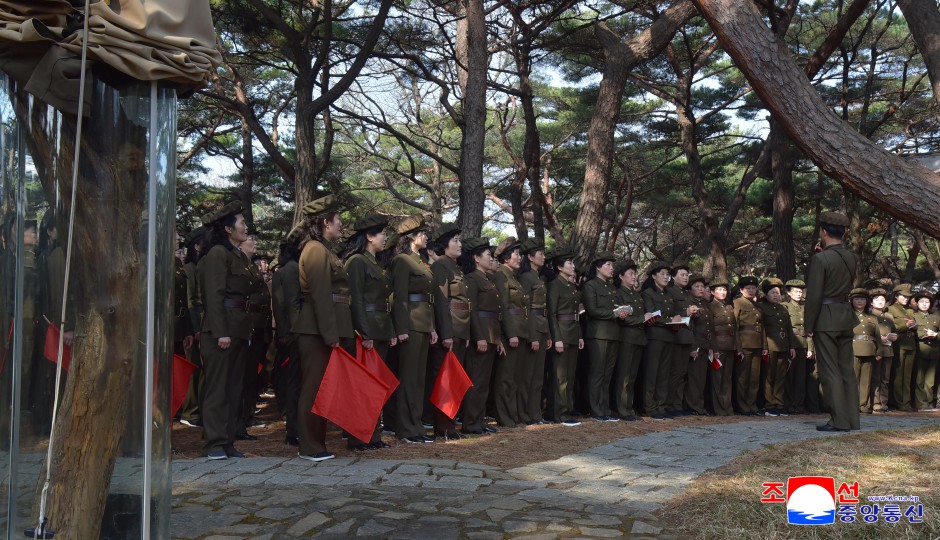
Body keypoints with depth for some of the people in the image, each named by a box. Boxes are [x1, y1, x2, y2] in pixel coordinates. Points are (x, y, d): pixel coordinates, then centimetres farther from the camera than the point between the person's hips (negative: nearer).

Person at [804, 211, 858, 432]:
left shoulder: (820, 259, -14)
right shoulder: (852, 258, 6)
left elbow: (814, 296, -16)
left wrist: (808, 325, -7)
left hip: (826, 319, -7)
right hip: (846, 315, 7)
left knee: (830, 371, -2)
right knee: (847, 369, 11)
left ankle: (839, 420, -1)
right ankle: (852, 419, 15)